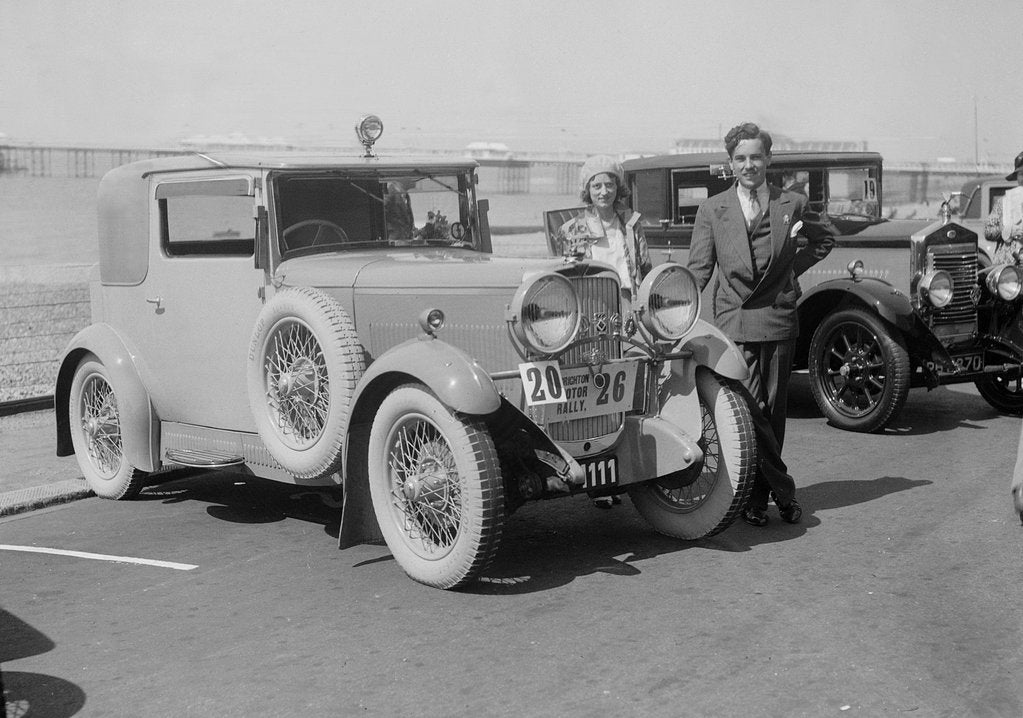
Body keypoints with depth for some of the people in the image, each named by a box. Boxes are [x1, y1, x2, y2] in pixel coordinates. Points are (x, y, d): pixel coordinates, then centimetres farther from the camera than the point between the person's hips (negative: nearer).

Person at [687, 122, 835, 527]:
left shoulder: (793, 204, 7)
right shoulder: (712, 210, 6)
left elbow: (824, 242, 23)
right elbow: (699, 269, 4)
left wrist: (791, 268, 9)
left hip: (779, 320, 1)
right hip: (733, 322, -1)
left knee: (773, 412, 5)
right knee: (750, 410, -11)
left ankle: (758, 496, 17)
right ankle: (784, 490, 0)